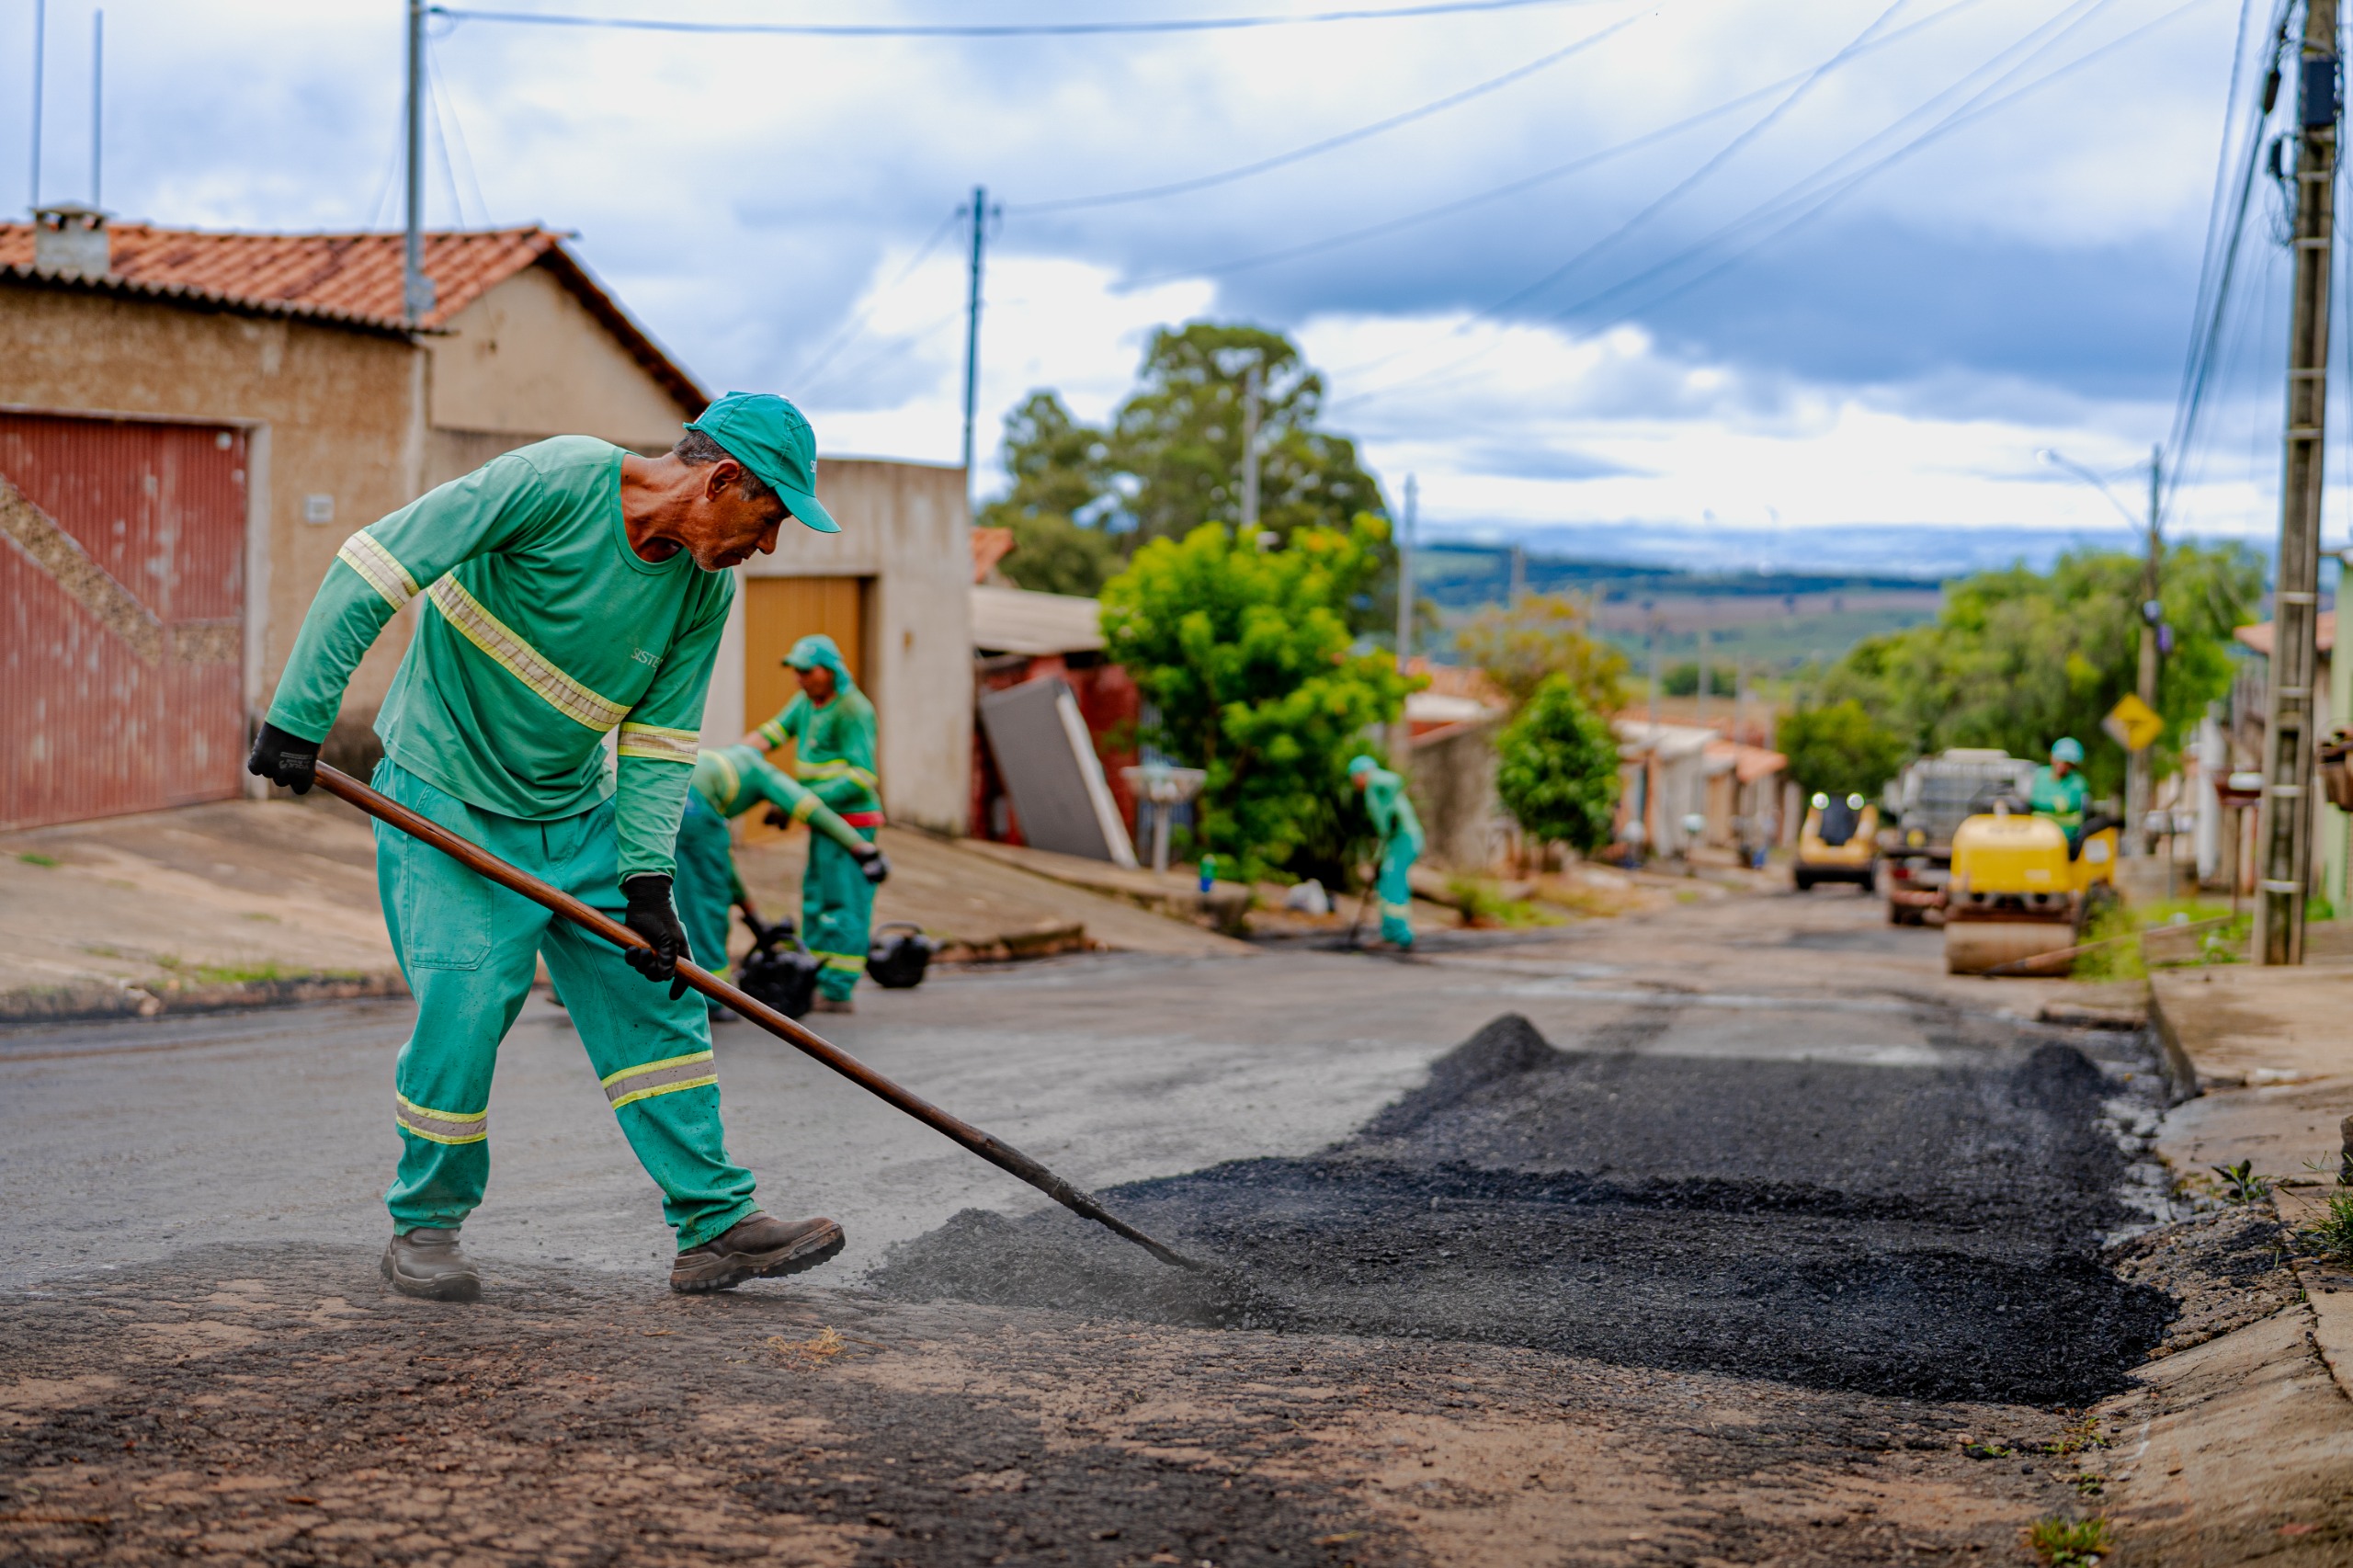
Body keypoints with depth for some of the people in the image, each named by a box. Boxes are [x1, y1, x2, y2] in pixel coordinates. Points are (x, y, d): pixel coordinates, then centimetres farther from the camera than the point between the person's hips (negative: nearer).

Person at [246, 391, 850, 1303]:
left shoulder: (706, 589, -3)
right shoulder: (557, 483, -23)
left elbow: (657, 743, 1)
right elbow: (374, 567, -23)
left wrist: (647, 881, -11)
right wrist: (299, 717, -24)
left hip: (579, 814, 6)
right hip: (446, 805, -6)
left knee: (656, 998, 2)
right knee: (465, 1006, -13)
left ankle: (716, 1225, 8)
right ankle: (423, 1228, 7)